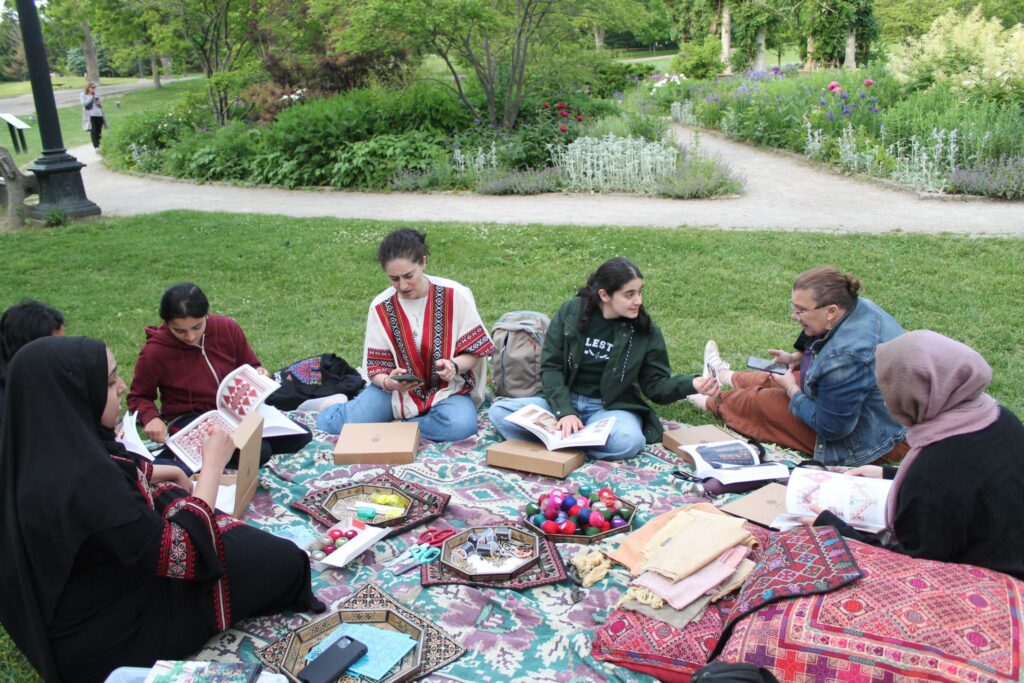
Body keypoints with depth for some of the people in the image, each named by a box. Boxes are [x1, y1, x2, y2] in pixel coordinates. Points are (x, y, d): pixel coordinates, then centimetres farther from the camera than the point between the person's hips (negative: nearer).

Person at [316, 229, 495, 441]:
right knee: (329, 422, -20)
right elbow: (376, 367, -4)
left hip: (446, 388, 0)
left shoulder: (456, 295, -13)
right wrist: (388, 382, -28)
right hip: (398, 388, 1)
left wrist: (454, 366, -29)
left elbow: (474, 351, -6)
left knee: (460, 425, -36)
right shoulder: (381, 307, -8)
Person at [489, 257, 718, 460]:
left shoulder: (645, 330, -4)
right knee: (499, 411, -21)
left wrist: (691, 384, -20)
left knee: (628, 441, -36)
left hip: (611, 408, 0)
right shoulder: (571, 312, -6)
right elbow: (550, 366, -6)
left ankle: (563, 440, -17)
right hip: (565, 400, 1)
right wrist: (564, 411, -20)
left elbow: (656, 386, 0)